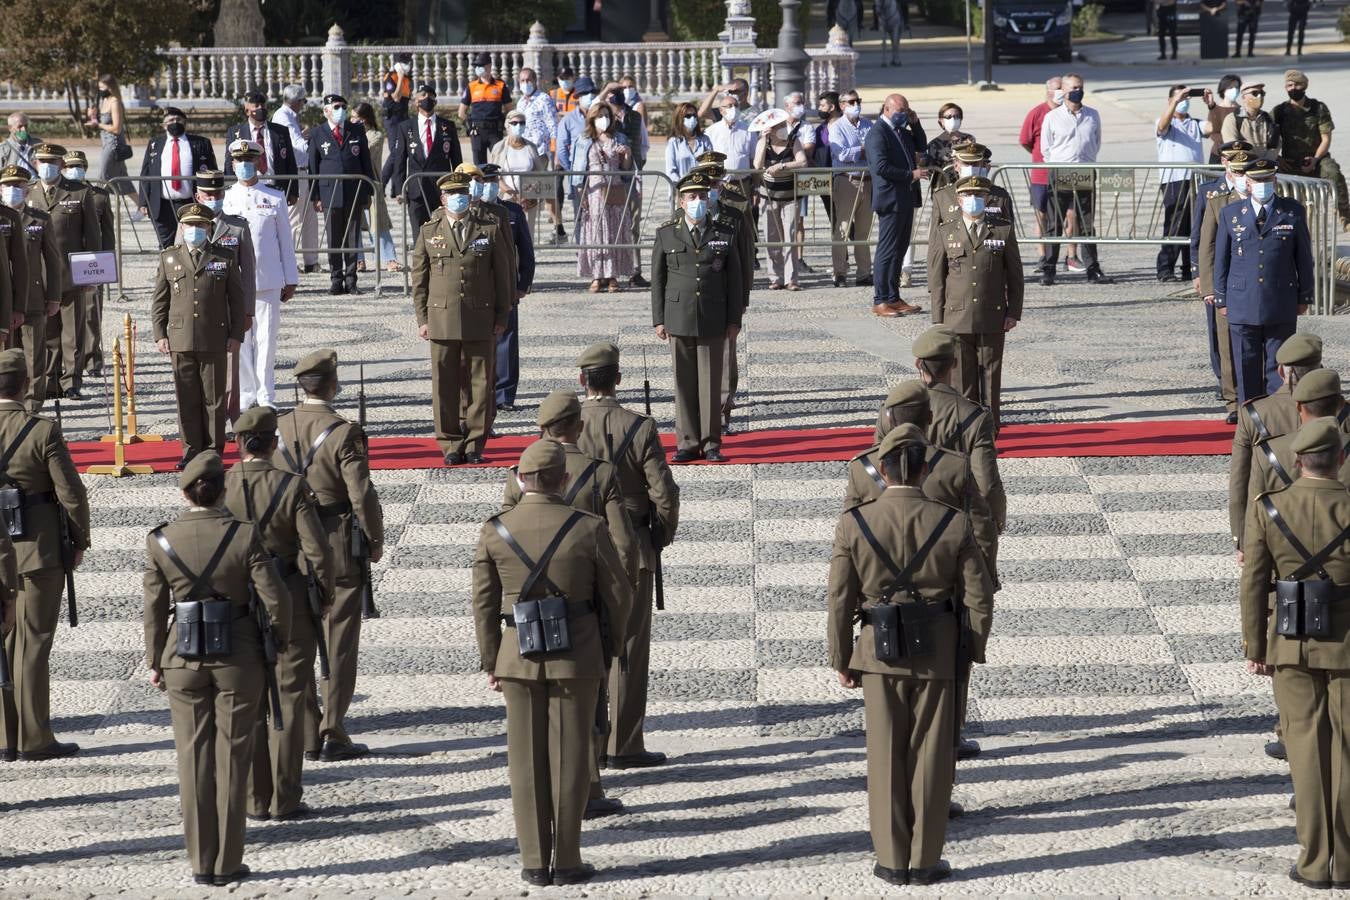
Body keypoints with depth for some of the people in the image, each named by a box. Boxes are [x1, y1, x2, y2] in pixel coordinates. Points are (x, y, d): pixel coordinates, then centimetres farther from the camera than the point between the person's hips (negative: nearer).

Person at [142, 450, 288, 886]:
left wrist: (155, 662, 12)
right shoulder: (245, 536, -12)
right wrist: (281, 640, 8)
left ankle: (201, 863, 12)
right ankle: (228, 863, 9)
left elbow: (154, 609, 0)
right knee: (232, 757, 7)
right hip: (239, 656, -1)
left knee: (194, 758, 10)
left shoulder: (160, 541, -6)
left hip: (184, 658, 1)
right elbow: (275, 599, -11)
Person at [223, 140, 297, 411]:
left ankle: (266, 396, 8)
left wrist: (291, 280, 6)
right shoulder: (224, 201, 7)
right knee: (240, 340, 2)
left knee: (266, 338, 0)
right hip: (234, 280, 1)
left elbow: (285, 241, 8)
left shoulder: (275, 199, 6)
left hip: (268, 280, -1)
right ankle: (246, 395, 10)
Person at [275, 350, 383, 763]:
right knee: (338, 642, 3)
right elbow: (362, 494, -15)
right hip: (339, 547, -4)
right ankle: (332, 736, 4)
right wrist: (375, 540, -1)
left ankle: (305, 736, 13)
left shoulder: (277, 429, -1)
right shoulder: (344, 433, -15)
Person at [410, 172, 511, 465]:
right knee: (445, 384, 1)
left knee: (481, 383, 2)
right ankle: (451, 445, 10)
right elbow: (419, 278, 10)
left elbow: (504, 274, 7)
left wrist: (502, 317, 4)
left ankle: (475, 445, 10)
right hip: (442, 319, 0)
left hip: (481, 319, 0)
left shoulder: (490, 229, 5)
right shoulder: (429, 232, 7)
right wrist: (422, 318, 4)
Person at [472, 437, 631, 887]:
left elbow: (484, 603, -1)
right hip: (577, 656, -1)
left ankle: (534, 862, 10)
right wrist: (609, 646, 13)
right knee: (569, 758, 5)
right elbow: (618, 593, -3)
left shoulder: (494, 531, -6)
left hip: (519, 657, 1)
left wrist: (490, 662, 9)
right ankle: (567, 861, 8)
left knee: (528, 759, 8)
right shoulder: (589, 528, -11)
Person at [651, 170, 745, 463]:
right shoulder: (666, 235, 6)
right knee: (683, 383, 3)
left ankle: (711, 444, 8)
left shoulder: (724, 236, 6)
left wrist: (734, 320, 3)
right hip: (679, 322, 0)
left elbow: (734, 281, 8)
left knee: (711, 382, 1)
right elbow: (657, 279, 7)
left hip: (713, 323, 0)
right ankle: (688, 443, 9)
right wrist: (658, 320, 2)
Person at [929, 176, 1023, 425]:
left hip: (992, 320, 0)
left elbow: (1015, 276, 8)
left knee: (990, 376, 4)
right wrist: (938, 319, 1)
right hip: (957, 318, 0)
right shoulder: (946, 234, 6)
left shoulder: (1003, 231, 5)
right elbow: (936, 280, 7)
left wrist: (1013, 312, 1)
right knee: (962, 377, 2)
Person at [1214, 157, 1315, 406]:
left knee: (1278, 367, 1)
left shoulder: (1293, 212, 3)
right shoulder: (1230, 214, 4)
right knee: (1247, 367, 4)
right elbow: (1221, 260, 9)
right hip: (1242, 306, 1)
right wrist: (1221, 299, 8)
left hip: (1282, 308, -1)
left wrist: (1304, 297, 7)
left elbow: (1304, 257, 8)